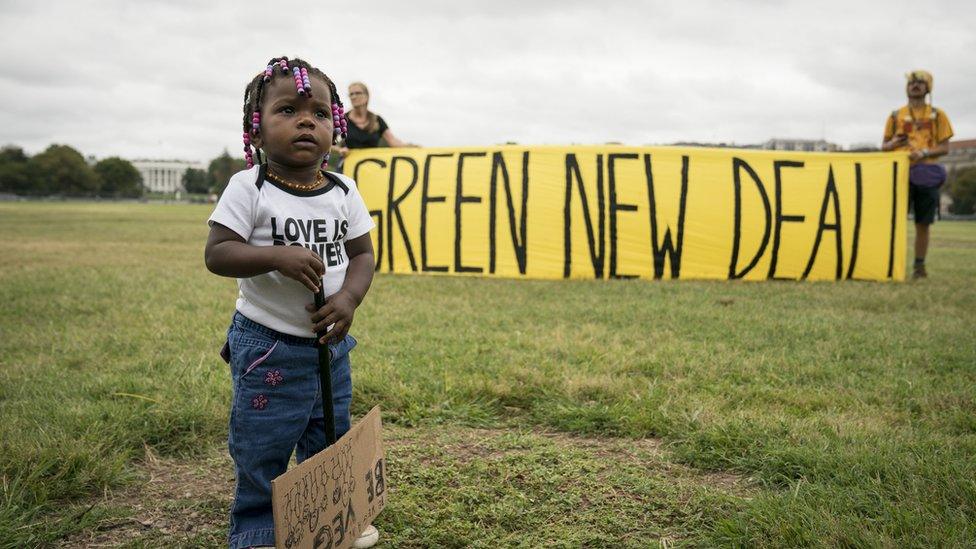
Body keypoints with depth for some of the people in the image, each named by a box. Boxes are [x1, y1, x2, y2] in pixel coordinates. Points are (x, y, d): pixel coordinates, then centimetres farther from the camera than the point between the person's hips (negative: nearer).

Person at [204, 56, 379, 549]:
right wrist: (277, 255, -30)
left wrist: (349, 298, -15)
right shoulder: (249, 188, -11)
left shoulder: (343, 192, 0)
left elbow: (362, 254, 4)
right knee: (261, 450, 5)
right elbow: (216, 254, -15)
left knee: (330, 440, 19)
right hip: (267, 345, -4)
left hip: (329, 343, 5)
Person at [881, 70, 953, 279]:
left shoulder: (937, 115, 9)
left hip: (927, 174, 0)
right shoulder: (896, 115, 12)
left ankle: (919, 265, 10)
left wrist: (924, 153, -15)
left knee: (923, 224, 2)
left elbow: (945, 147, 4)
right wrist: (892, 144, -9)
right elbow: (884, 146, 15)